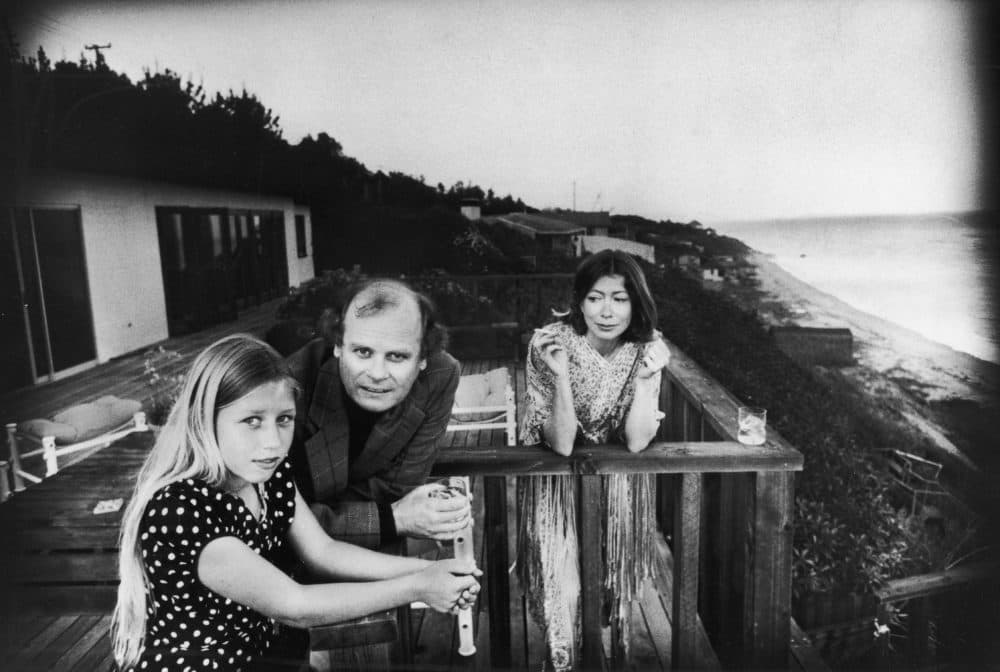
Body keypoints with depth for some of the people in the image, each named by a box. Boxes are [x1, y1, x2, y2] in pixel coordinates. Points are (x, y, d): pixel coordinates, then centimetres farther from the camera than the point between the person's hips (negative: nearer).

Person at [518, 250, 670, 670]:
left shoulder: (646, 346, -13)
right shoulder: (550, 343, -21)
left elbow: (636, 442, -17)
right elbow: (561, 445, -23)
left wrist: (647, 375, -28)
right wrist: (560, 375, -36)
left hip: (618, 478, 2)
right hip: (556, 476, -2)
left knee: (615, 568, -9)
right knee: (562, 583, -14)